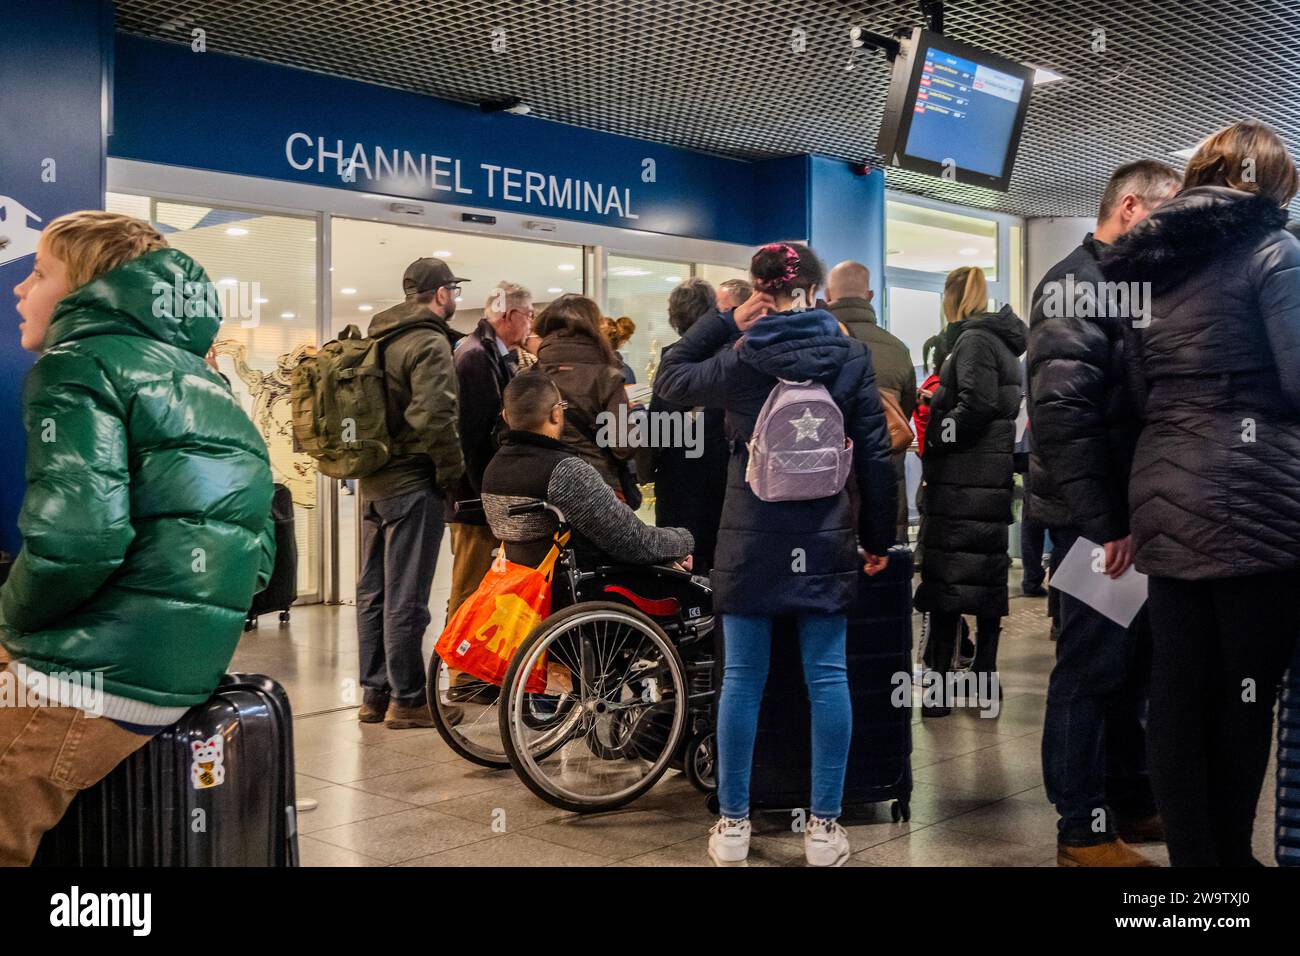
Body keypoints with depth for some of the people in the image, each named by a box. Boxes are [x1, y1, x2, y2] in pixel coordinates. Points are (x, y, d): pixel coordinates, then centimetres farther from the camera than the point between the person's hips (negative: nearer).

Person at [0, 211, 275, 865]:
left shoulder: (80, 362, -7)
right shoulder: (200, 378, 18)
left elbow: (75, 533, -23)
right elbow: (257, 550, 19)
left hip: (92, 682, -9)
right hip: (189, 670, 9)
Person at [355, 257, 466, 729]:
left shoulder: (379, 338, 15)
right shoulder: (430, 343, -13)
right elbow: (435, 417, -23)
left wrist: (374, 458, 16)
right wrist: (452, 472, -12)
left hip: (373, 480, 9)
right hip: (412, 482, -9)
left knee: (373, 591, 13)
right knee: (406, 597, -4)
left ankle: (374, 694, 21)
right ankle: (407, 700, 2)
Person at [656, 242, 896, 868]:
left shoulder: (738, 360, -4)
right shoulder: (852, 357, -1)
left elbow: (670, 378, 14)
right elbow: (875, 456, 0)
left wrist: (725, 322, 11)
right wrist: (877, 538, 10)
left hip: (751, 541, -1)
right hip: (826, 543, 1)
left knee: (743, 679, 6)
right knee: (827, 677, 6)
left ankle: (733, 825, 14)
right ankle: (824, 828, 12)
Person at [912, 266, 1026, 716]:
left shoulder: (972, 340, -11)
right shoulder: (1003, 343, 17)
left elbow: (976, 406, -22)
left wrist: (932, 441, -13)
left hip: (963, 482, -9)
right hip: (995, 480, 9)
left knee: (945, 579, -6)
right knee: (987, 575, 12)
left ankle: (939, 685, -5)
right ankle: (985, 676, 18)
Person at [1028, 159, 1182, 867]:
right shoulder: (1076, 283, -11)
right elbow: (1062, 413, -21)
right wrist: (1103, 525, -22)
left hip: (1132, 514, 9)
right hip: (1098, 521, -9)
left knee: (1132, 662, 16)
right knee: (1093, 670, -1)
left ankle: (1130, 802, 29)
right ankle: (1084, 831, 10)